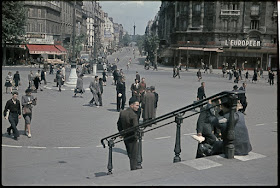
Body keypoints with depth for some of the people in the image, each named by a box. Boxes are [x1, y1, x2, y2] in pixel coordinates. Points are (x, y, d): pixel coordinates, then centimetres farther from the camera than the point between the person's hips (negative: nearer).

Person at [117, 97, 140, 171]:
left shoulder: (122, 113, 1)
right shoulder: (133, 115, -23)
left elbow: (119, 124, 11)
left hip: (125, 137, 8)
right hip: (132, 138, -8)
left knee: (130, 154, 22)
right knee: (134, 155, 7)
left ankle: (134, 166, 38)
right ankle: (133, 168, 16)